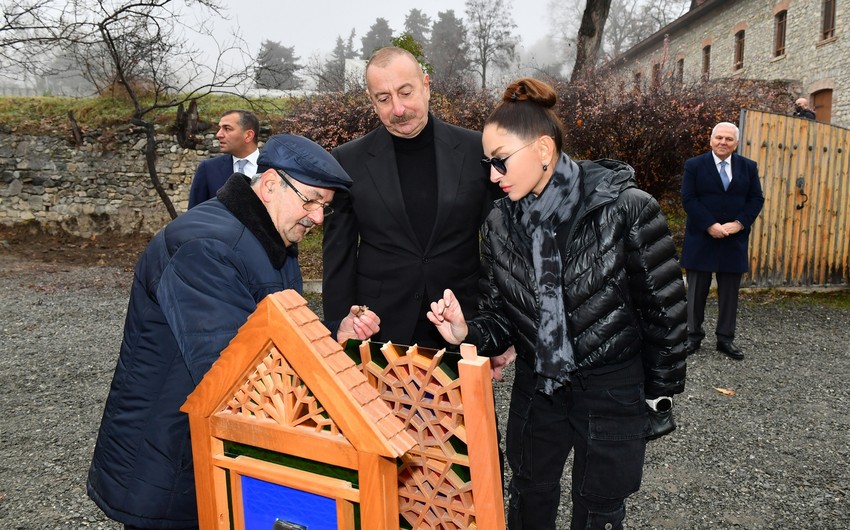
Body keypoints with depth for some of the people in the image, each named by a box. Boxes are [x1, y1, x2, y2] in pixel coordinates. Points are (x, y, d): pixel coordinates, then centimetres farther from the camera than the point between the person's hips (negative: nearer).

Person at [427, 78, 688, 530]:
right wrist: (468, 334, -19)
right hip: (536, 388, 4)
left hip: (613, 392, -4)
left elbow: (664, 307, -10)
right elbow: (501, 314, 2)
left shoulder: (626, 209, -19)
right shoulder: (499, 225, -5)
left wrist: (661, 391, -3)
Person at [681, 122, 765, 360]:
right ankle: (694, 335, 16)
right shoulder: (694, 165, -2)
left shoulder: (748, 167, 7)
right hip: (701, 238, -2)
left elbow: (756, 199, 4)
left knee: (729, 291, 7)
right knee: (697, 290, 5)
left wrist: (739, 223, -12)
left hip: (734, 240, 3)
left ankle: (725, 338, 17)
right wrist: (710, 225, -17)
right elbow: (688, 199, -9)